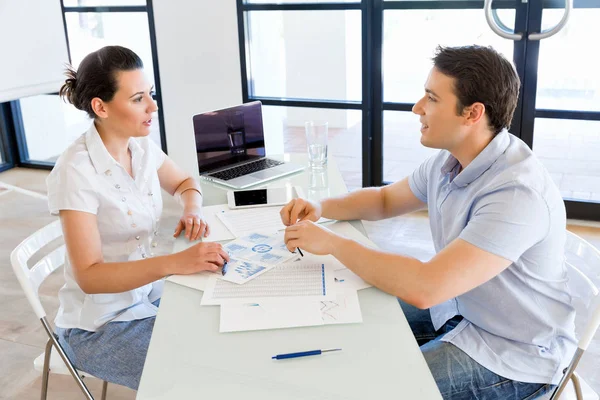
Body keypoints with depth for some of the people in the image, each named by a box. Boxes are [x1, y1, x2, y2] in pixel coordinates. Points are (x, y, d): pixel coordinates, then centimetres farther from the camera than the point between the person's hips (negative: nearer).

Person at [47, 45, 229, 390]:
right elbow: (89, 276, -27)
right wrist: (176, 263, -39)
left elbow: (185, 183, 16)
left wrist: (193, 211, -8)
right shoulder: (76, 172, -24)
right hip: (100, 325, -6)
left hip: (152, 294, 6)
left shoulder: (142, 147, -3)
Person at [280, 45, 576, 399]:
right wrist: (321, 208, -6)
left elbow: (424, 288, -37)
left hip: (513, 353, -8)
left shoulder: (518, 192, -32)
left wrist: (332, 242, -27)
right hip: (458, 308, 8)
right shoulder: (449, 161, -5)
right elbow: (384, 200, 13)